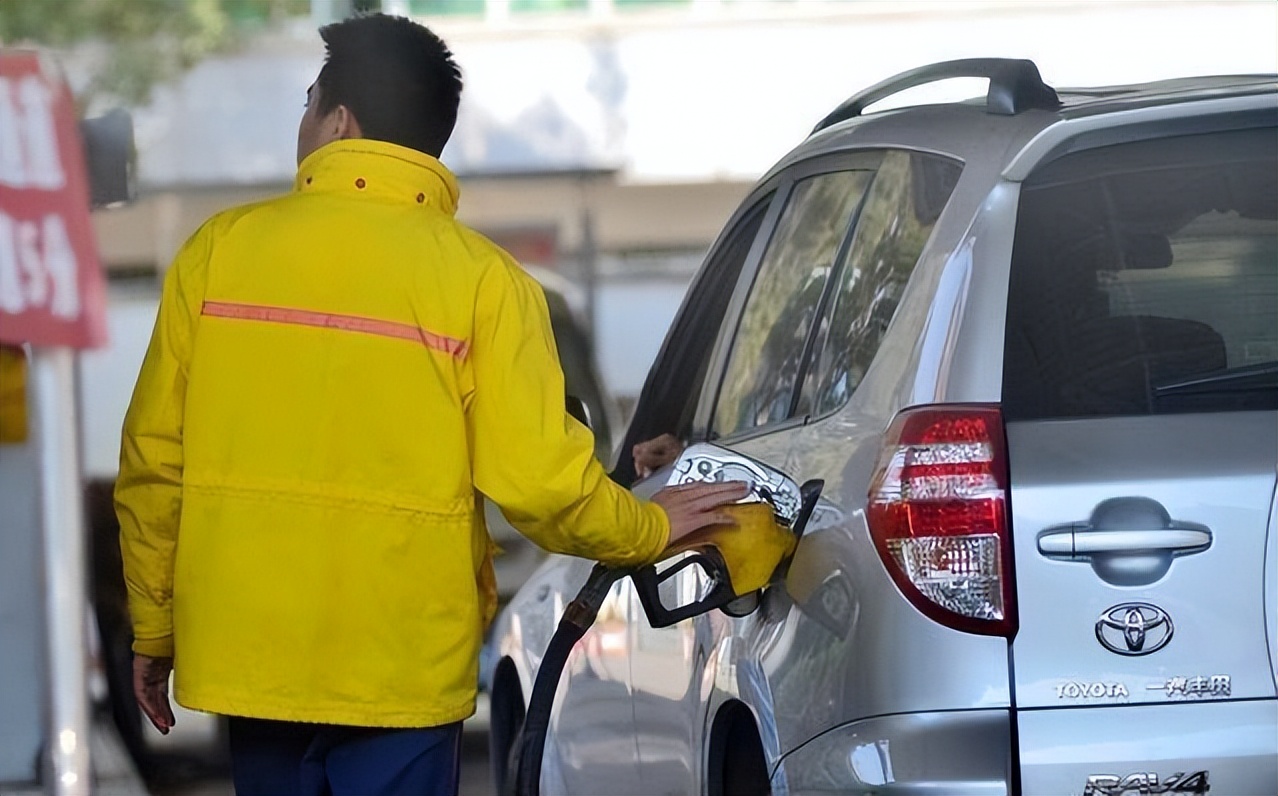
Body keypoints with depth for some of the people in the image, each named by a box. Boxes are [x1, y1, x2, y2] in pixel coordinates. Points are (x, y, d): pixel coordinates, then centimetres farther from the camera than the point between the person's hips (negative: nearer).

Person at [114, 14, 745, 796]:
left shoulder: (221, 249, 0)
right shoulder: (480, 279, -6)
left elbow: (154, 464, 2)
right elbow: (538, 479, -11)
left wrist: (154, 629, 13)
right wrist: (648, 528, 8)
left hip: (250, 658, 2)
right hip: (402, 669, -2)